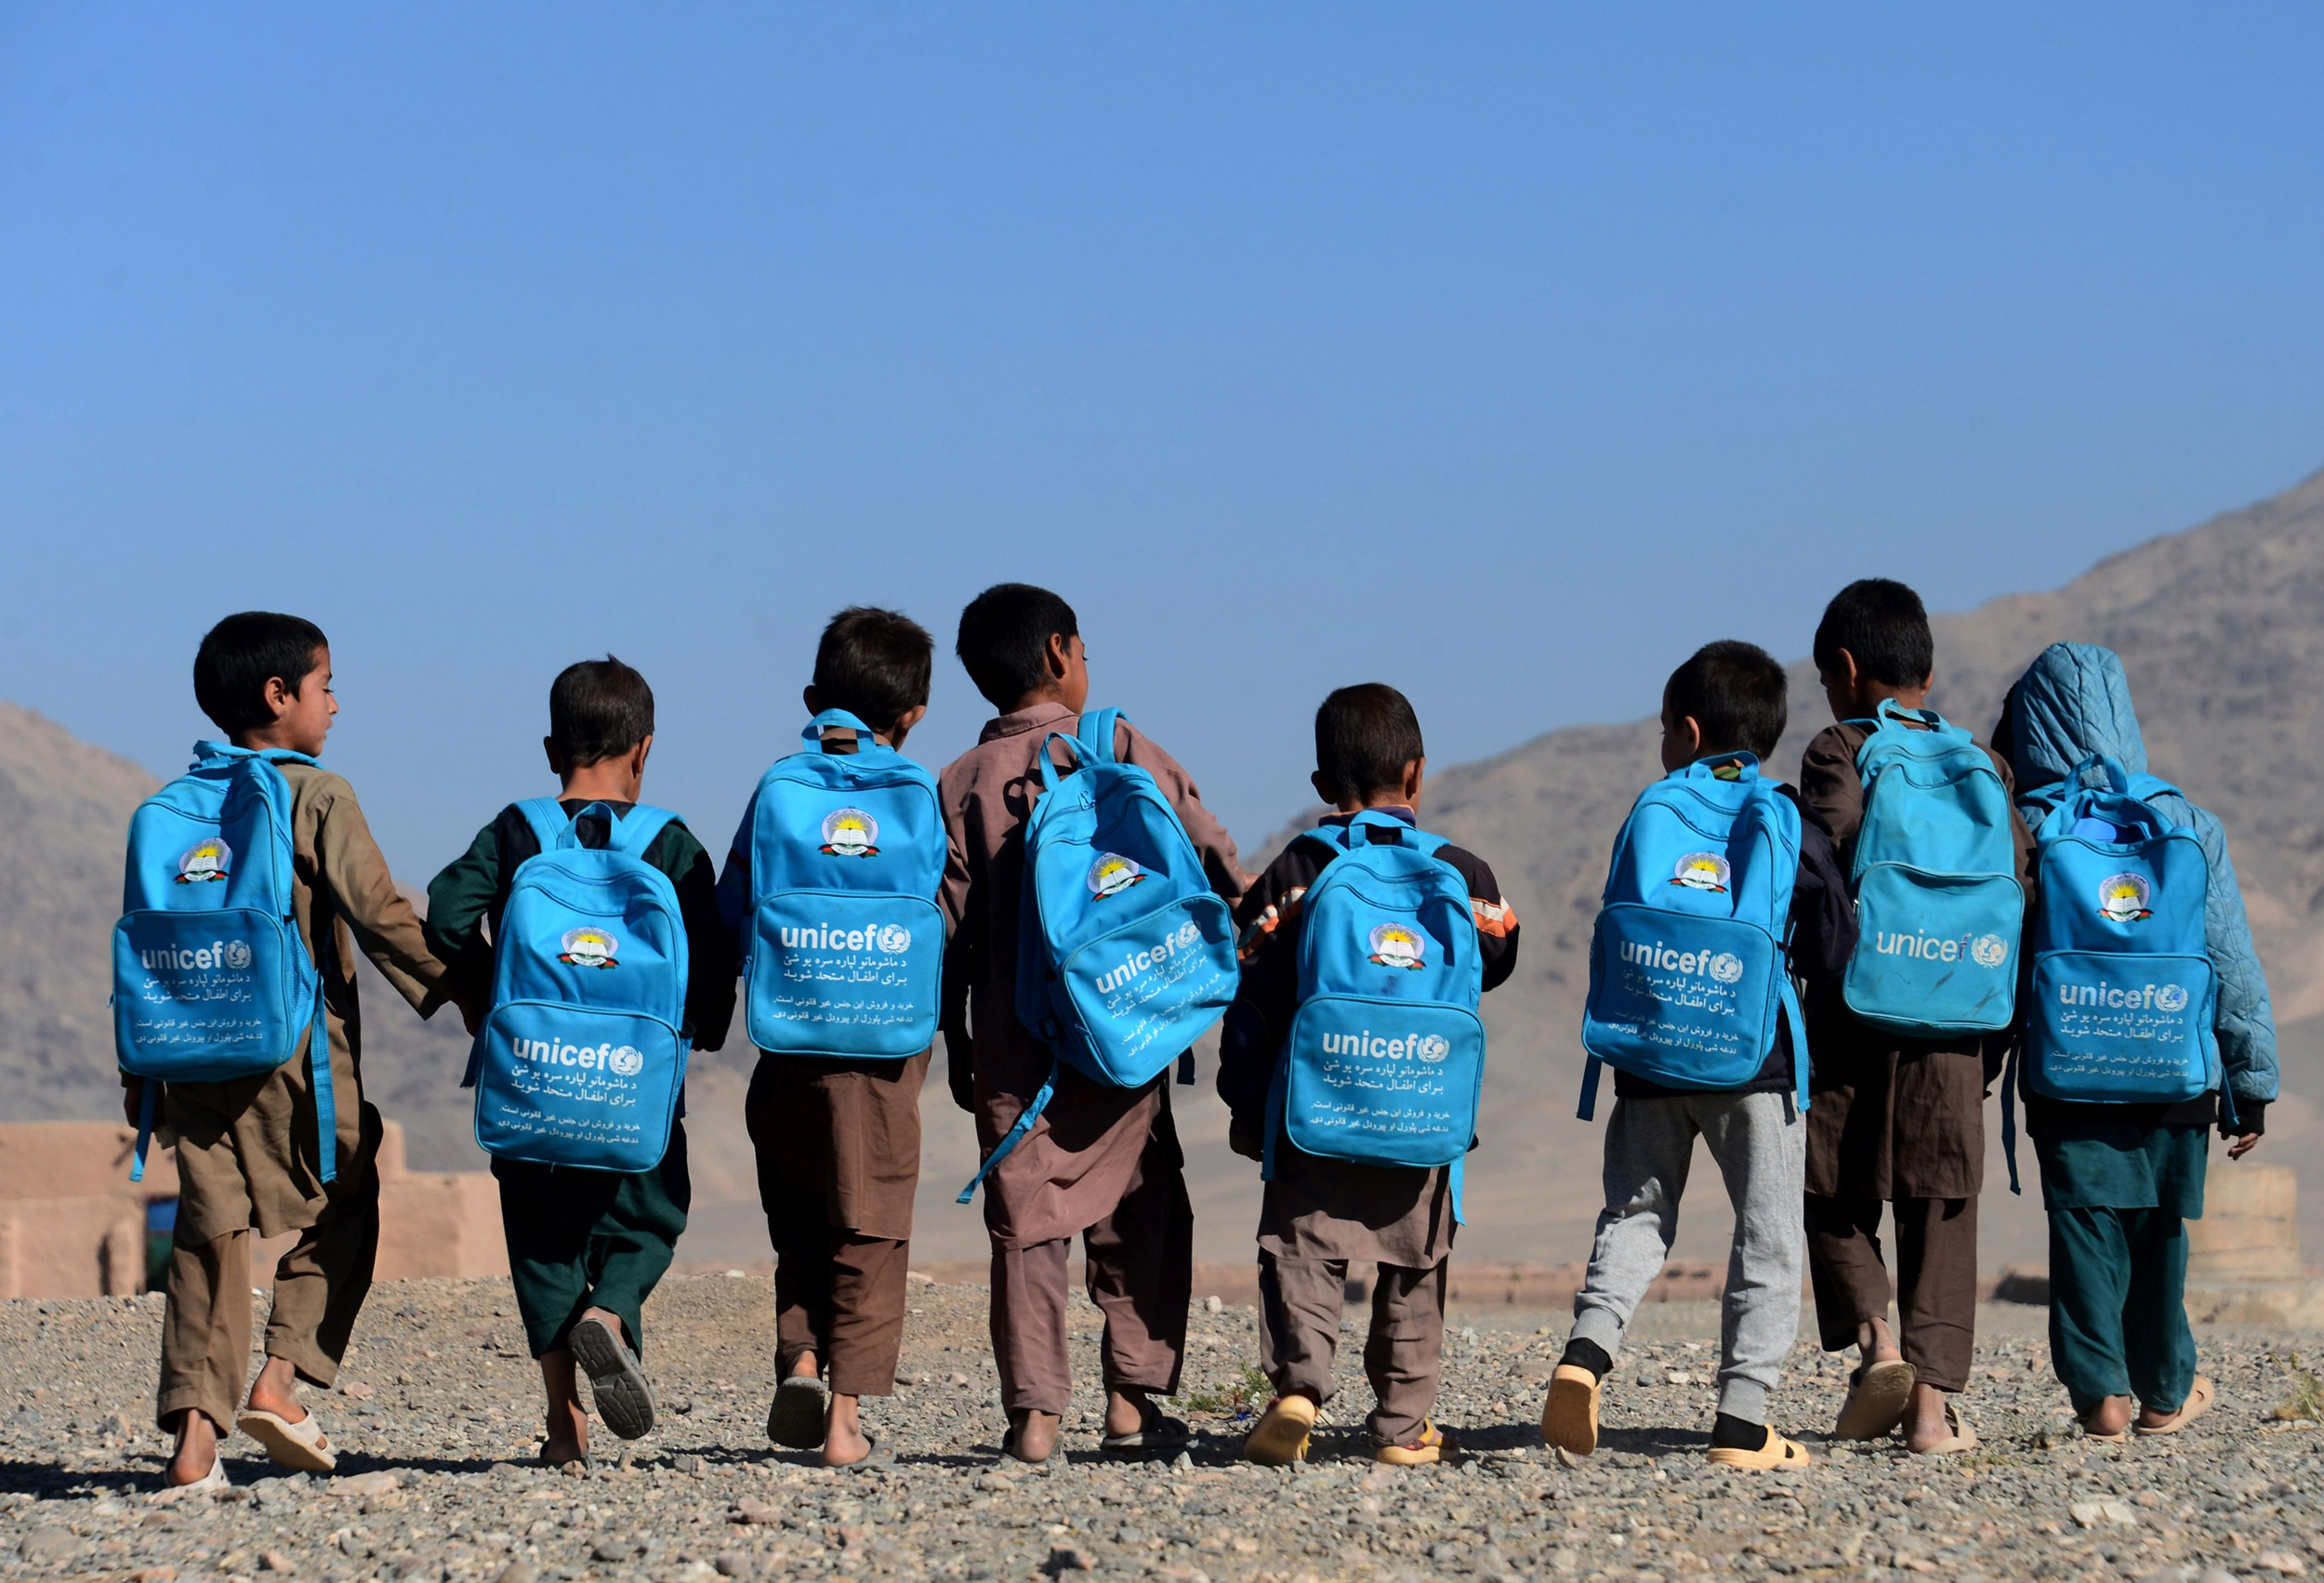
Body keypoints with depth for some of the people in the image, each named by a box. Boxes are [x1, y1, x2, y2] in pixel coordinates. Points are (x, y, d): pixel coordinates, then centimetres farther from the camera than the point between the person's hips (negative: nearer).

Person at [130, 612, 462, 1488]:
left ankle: (194, 1428, -3)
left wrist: (138, 1068, 17)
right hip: (297, 1047, -4)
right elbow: (378, 913, -10)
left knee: (210, 1225, 5)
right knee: (341, 1208, 13)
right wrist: (451, 990, -1)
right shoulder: (318, 799, -5)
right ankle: (281, 1377, 0)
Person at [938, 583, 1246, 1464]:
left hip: (1014, 1038, 1)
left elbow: (951, 926, 3)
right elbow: (1206, 850, -1)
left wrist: (957, 1047, 8)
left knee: (1026, 1223, 3)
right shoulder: (1122, 749, 1)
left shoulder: (961, 785, 4)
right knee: (1141, 1211, 12)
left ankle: (1034, 1410, -4)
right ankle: (1134, 1399, 8)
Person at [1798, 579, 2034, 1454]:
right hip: (1956, 1023, 3)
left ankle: (1871, 1337, -11)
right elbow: (2018, 883, 6)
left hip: (1855, 1019, -3)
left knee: (1836, 1198, 12)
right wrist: (1997, 1034, 10)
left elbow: (1835, 854, -17)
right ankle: (1935, 1400, 1)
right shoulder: (1981, 764, 12)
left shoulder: (1839, 750, 0)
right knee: (1940, 1209, 7)